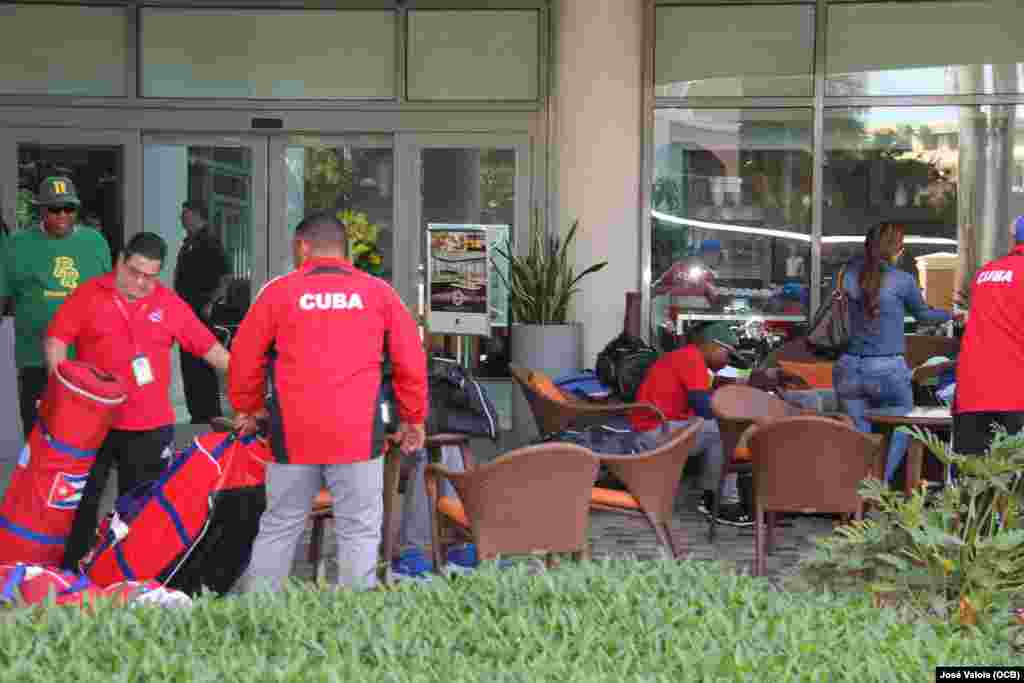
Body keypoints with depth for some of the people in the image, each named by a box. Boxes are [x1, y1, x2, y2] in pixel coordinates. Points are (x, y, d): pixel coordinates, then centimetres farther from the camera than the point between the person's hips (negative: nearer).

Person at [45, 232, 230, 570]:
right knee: (82, 500, 6)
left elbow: (209, 347, 5)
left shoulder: (170, 304, 3)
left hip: (150, 426, 2)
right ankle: (71, 572, 16)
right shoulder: (89, 295, -2)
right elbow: (56, 339, -4)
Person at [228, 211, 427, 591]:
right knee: (359, 530, 4)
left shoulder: (279, 291, 5)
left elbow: (244, 358, 10)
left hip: (294, 432, 1)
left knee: (279, 527, 13)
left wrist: (246, 408, 25)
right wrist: (413, 418, 19)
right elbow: (411, 361, 8)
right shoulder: (379, 292, 7)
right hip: (357, 432, -1)